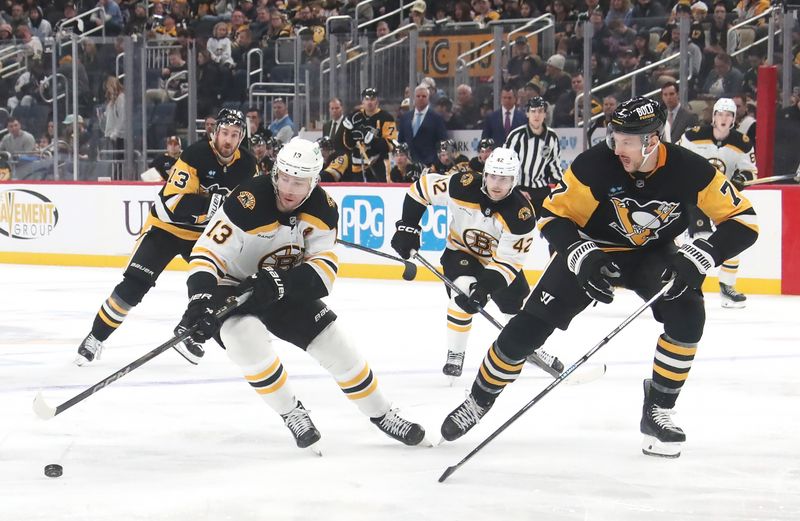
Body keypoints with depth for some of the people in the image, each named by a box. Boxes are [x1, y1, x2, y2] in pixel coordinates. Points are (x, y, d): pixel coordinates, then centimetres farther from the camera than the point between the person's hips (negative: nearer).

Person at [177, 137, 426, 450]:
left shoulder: (321, 207, -14)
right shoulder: (249, 202, -30)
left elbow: (324, 267, -18)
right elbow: (207, 254, -29)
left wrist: (281, 282, -36)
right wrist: (200, 301, -45)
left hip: (284, 291, 5)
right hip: (232, 287, -5)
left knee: (333, 342, -1)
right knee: (247, 337, -33)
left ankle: (381, 415, 20)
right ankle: (292, 413, -14)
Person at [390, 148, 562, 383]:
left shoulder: (521, 214, -30)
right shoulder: (462, 186, -29)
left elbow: (508, 260, -28)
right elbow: (422, 187, -14)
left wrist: (486, 287, -42)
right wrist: (408, 227, -16)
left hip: (499, 259, 2)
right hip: (460, 252, -2)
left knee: (521, 305, 11)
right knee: (463, 293, -30)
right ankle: (455, 355, -14)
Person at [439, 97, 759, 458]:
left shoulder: (689, 170, -26)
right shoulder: (594, 165, -28)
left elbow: (742, 220, -21)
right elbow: (554, 216, -18)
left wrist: (696, 257, -34)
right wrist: (583, 257, -35)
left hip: (653, 253, 1)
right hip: (592, 250, -1)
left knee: (687, 317, -25)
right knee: (527, 329, -8)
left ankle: (657, 412, -6)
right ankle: (479, 400, 15)